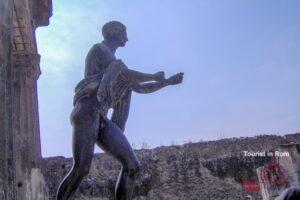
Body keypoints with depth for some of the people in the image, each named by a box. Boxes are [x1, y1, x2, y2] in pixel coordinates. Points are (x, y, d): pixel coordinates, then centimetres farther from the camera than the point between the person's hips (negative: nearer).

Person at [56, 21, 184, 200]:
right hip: (87, 112, -8)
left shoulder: (116, 64, 32)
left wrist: (168, 82, 32)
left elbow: (139, 88, 35)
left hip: (102, 120, 8)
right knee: (81, 169, -21)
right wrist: (154, 77, 9)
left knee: (132, 165, -6)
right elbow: (126, 74, -6)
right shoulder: (99, 49, 7)